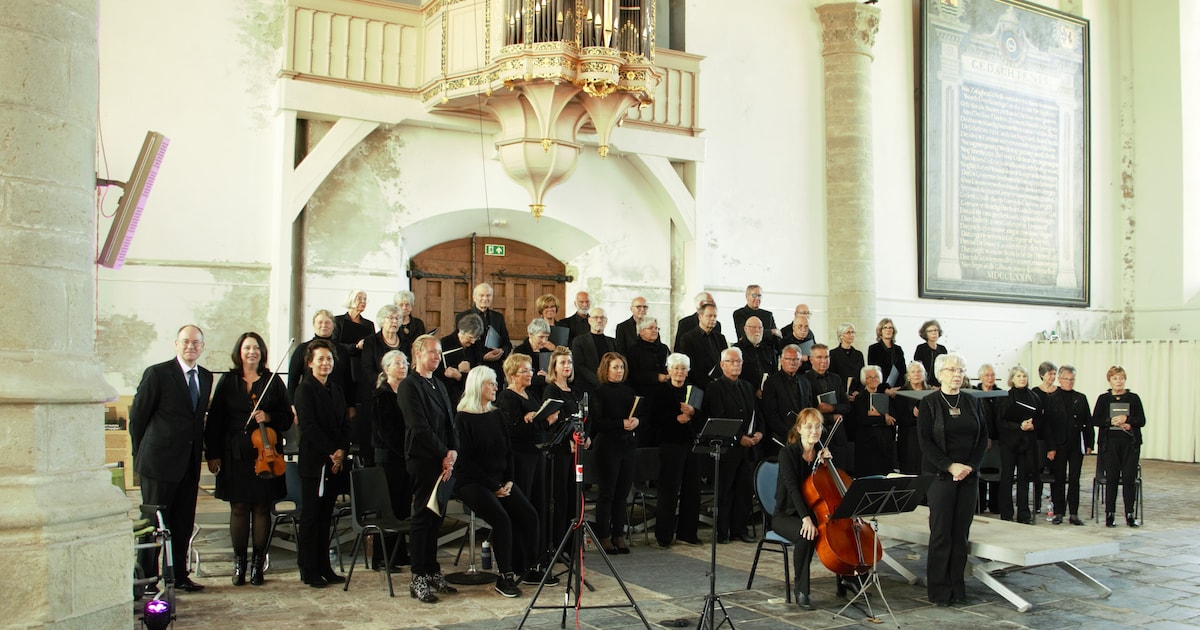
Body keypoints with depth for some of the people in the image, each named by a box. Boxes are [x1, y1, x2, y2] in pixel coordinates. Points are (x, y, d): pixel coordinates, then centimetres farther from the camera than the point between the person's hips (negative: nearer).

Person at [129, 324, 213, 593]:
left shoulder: (206, 377, 10)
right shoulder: (157, 373, -8)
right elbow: (137, 417, -4)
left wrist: (200, 451, 10)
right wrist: (142, 454, -1)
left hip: (190, 464, 6)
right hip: (160, 461, -5)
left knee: (183, 524, 11)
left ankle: (179, 575, 21)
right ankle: (147, 579, 12)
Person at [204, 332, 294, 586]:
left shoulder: (273, 382, 6)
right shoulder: (228, 381, 6)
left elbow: (287, 418, 7)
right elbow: (215, 419, 5)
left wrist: (269, 418, -13)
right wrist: (213, 454, 0)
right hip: (235, 455, 0)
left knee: (262, 508, 2)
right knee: (239, 508, 2)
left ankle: (258, 563, 11)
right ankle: (239, 563, 12)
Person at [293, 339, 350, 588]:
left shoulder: (335, 390, 15)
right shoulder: (304, 389, -5)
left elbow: (345, 424, 11)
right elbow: (309, 426, -13)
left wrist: (341, 451, -5)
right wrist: (331, 453, -14)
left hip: (335, 462, 6)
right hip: (313, 462, -6)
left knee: (325, 517, 10)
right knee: (310, 517, 0)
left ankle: (324, 567, 15)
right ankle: (309, 571, 6)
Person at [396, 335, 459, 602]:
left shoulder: (439, 386, 18)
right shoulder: (409, 386, -7)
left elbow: (450, 423, 14)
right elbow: (420, 428, -14)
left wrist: (453, 451, -2)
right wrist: (443, 455, -12)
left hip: (442, 461, 7)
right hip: (423, 460, -7)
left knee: (436, 517, 10)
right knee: (423, 517, -5)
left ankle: (432, 573, 17)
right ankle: (418, 580, 0)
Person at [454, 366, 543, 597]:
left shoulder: (496, 415, 13)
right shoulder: (463, 418, -7)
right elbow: (465, 460, -12)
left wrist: (508, 480, -1)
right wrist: (493, 486, -14)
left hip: (500, 480, 6)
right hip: (473, 482, -6)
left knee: (529, 515, -12)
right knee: (502, 518, -27)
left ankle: (528, 569, 1)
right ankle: (505, 577, -16)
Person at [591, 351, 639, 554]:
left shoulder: (628, 391, 13)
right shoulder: (599, 392, -4)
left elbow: (637, 416, 16)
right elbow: (598, 422, -11)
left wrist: (636, 421, -6)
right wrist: (622, 423, -19)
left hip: (629, 445, 5)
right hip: (608, 446, -5)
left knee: (622, 492, 7)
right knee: (606, 492, 0)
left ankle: (618, 535, 15)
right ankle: (603, 536, 8)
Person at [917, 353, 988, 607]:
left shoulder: (973, 403, 10)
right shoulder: (929, 404, -1)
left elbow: (983, 438, 8)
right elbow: (925, 441, -7)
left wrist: (970, 466, -6)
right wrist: (950, 466, -15)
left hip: (969, 475, 4)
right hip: (941, 476, -4)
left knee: (962, 532, 5)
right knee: (941, 532, -3)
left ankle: (957, 586, 12)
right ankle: (939, 589, 3)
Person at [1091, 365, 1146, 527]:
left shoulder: (1133, 398, 7)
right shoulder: (1103, 399, 6)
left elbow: (1142, 421, 2)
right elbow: (1095, 420, 1)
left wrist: (1126, 419, -14)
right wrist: (1112, 422, -13)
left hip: (1130, 443, 0)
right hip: (1110, 442, 0)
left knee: (1129, 478, -2)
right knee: (1111, 478, 0)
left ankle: (1130, 514, 6)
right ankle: (1110, 514, 6)